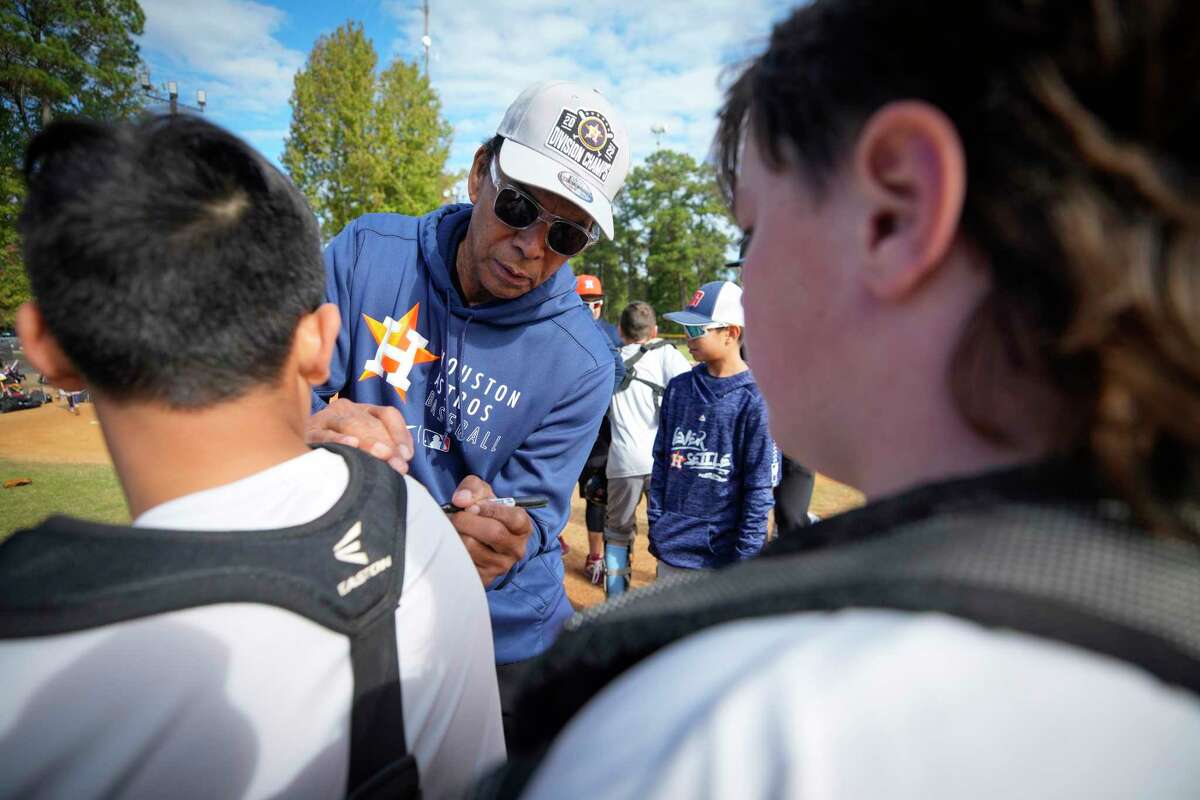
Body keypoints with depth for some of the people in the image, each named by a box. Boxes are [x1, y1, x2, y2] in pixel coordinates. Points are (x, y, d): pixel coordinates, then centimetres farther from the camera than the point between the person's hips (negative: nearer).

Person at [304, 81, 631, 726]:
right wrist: (307, 430, -37)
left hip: (503, 630, 0)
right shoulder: (367, 253, -11)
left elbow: (533, 511, -13)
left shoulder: (581, 363, -16)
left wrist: (503, 545, -37)